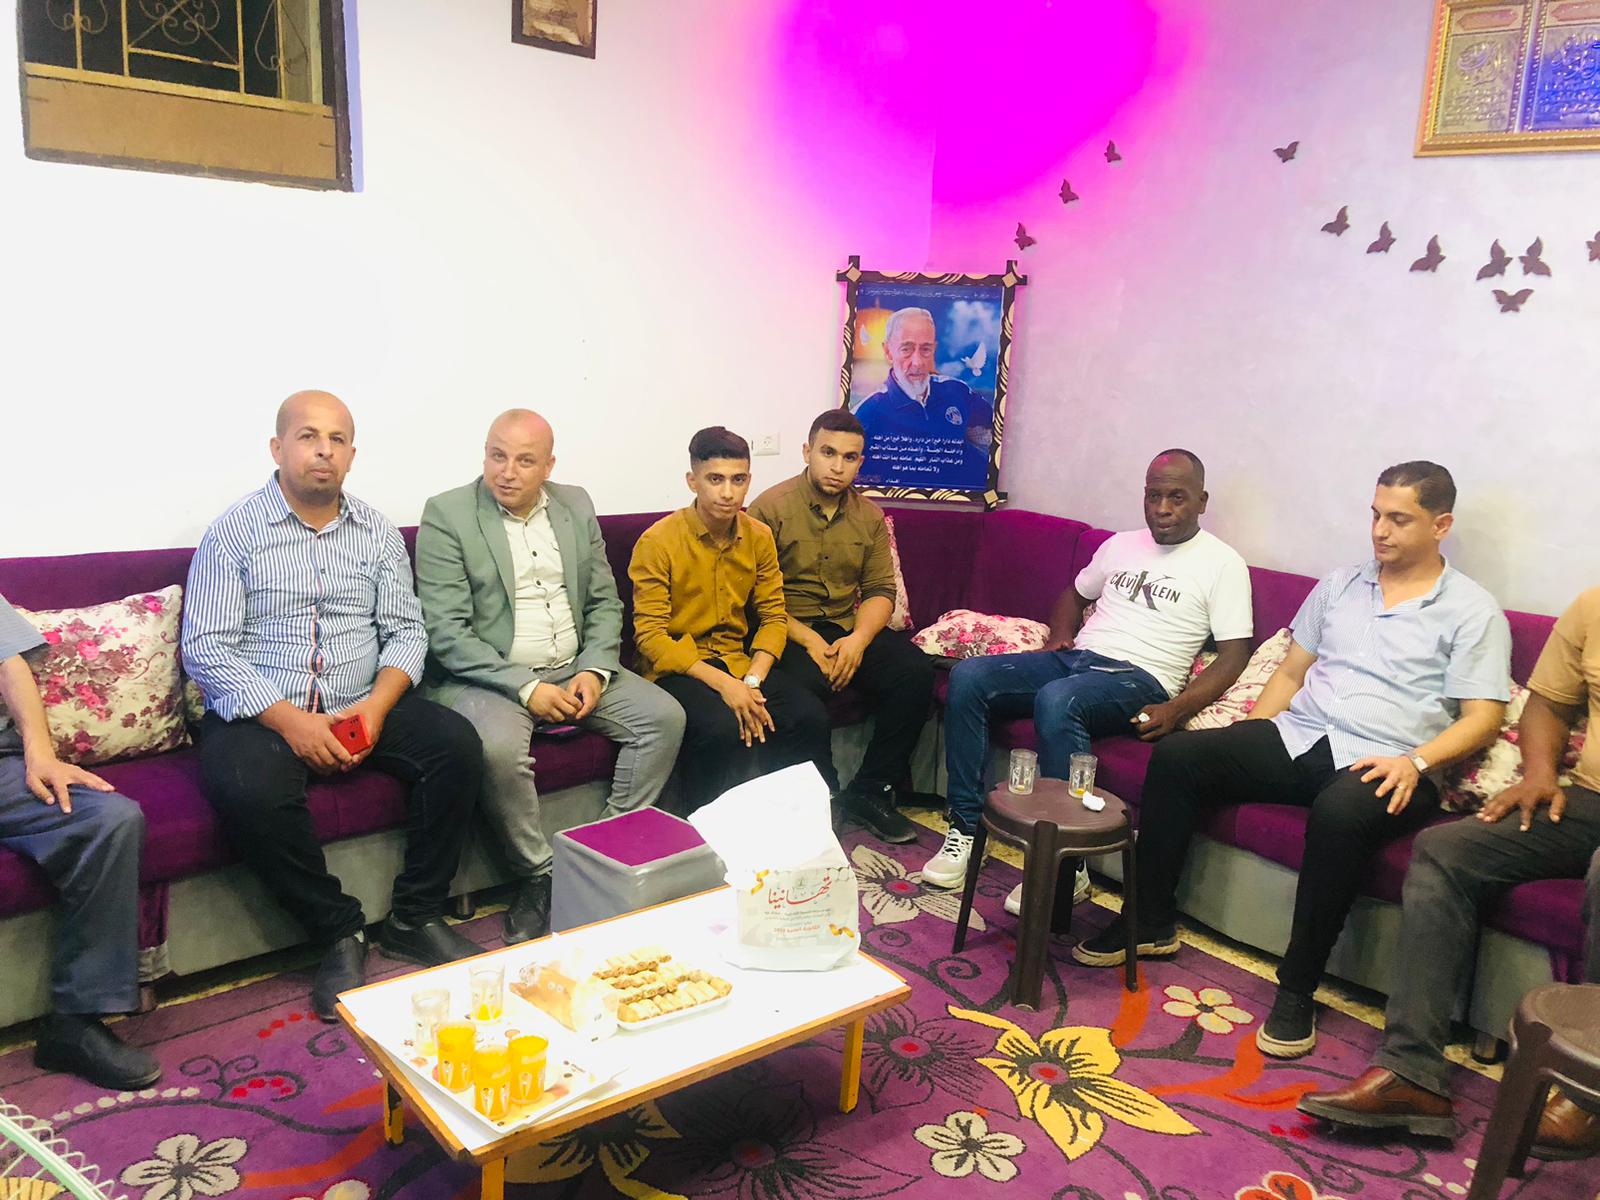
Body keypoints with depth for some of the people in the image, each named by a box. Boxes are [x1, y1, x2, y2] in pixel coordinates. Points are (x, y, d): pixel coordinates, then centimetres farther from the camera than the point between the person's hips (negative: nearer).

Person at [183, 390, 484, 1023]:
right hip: (260, 711, -3)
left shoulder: (377, 532, 10)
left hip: (362, 707, 4)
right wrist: (289, 720, -20)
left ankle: (414, 917, -6)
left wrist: (378, 705, -13)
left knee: (456, 743, -20)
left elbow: (406, 631, 7)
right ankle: (340, 932, -12)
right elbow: (206, 649, -9)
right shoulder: (234, 532, -2)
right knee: (247, 789, -34)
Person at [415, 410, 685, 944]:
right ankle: (539, 877, -12)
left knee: (665, 716, -12)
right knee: (499, 748, -35)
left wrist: (594, 670, -7)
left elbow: (605, 602, 11)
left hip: (574, 670, 5)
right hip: (487, 676, -5)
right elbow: (446, 633, -13)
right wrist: (526, 688, -20)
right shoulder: (447, 514, -8)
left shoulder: (576, 506, 8)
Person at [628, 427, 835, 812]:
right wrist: (721, 683, -24)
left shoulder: (759, 537, 4)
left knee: (811, 717, -20)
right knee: (722, 729, -33)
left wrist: (753, 680, -12)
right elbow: (649, 635, -14)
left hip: (736, 661, 5)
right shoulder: (658, 541, -11)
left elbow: (774, 617, 6)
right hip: (676, 667, -4)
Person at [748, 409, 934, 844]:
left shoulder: (869, 516, 12)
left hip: (847, 627, 5)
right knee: (807, 684, -36)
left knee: (915, 668, -19)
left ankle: (870, 790, -6)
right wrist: (807, 640, -20)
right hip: (787, 629, -5)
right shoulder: (771, 507, -5)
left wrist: (858, 640, -12)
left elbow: (881, 590, 8)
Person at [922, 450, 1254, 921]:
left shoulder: (1222, 564, 2)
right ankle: (966, 827, -13)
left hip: (1139, 677, -6)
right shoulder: (1121, 545, 20)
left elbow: (1233, 654, -5)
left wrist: (1177, 709, -19)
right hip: (1074, 656, 6)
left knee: (1055, 701, -38)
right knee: (967, 677, -17)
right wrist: (1060, 635, 11)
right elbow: (1074, 594, 34)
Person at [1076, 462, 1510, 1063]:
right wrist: (1249, 741, 5)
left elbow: (1482, 717, -3)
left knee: (1340, 811, -39)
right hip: (1296, 738, 5)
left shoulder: (1472, 610, 4)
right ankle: (1153, 923, -3)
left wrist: (1415, 762, -20)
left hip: (1380, 766, -5)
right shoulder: (1340, 585, 18)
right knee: (1177, 755, -16)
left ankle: (1296, 990, -23)